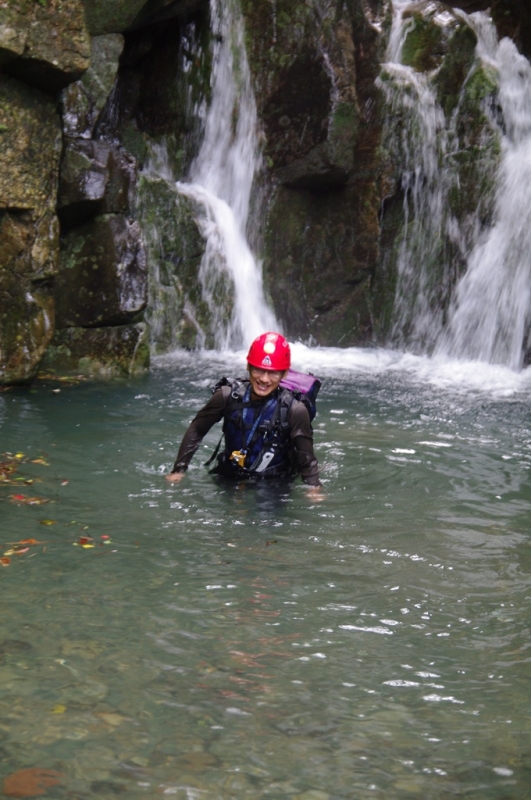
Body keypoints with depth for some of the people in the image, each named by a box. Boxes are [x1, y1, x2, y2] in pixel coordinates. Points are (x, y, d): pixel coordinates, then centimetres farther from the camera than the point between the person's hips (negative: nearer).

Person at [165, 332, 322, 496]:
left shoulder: (294, 410, -18)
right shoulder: (228, 396, -13)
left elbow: (306, 458, -11)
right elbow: (196, 430, -1)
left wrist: (314, 489, -25)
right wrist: (178, 470, -4)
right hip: (229, 479, 1)